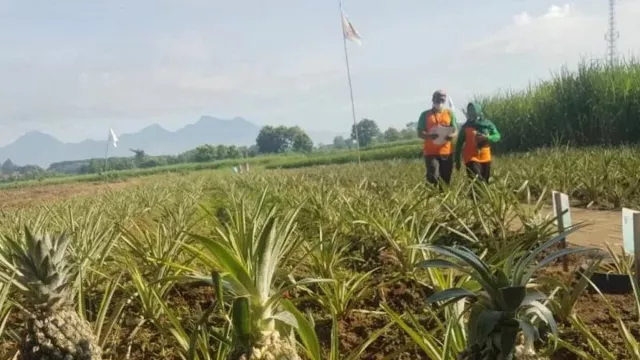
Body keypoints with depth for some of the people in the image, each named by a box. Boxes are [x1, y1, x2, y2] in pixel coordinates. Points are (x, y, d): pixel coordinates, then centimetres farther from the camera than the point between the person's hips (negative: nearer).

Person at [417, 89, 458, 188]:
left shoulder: (450, 113, 10)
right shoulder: (425, 115, 5)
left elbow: (455, 131, 7)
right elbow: (420, 133, 0)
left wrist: (451, 136, -18)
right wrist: (430, 136, -22)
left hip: (446, 152, 2)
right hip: (431, 153, -2)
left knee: (446, 180, 6)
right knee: (433, 178, -18)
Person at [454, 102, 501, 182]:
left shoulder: (487, 124, 6)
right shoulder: (465, 126, 2)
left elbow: (497, 136, 1)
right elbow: (459, 144, 4)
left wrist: (487, 138, -20)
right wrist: (457, 160, 1)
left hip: (485, 158, 3)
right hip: (471, 158, -3)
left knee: (485, 182, 11)